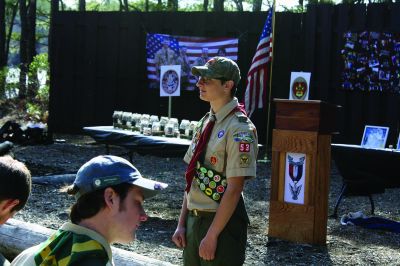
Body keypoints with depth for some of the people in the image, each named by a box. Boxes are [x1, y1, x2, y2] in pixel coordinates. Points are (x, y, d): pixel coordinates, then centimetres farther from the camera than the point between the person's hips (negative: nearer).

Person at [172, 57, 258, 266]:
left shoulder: (239, 129, -15)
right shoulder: (205, 123, 9)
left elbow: (234, 190, -18)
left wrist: (212, 235, -18)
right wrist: (181, 224, 8)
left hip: (222, 222, -7)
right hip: (194, 219, 7)